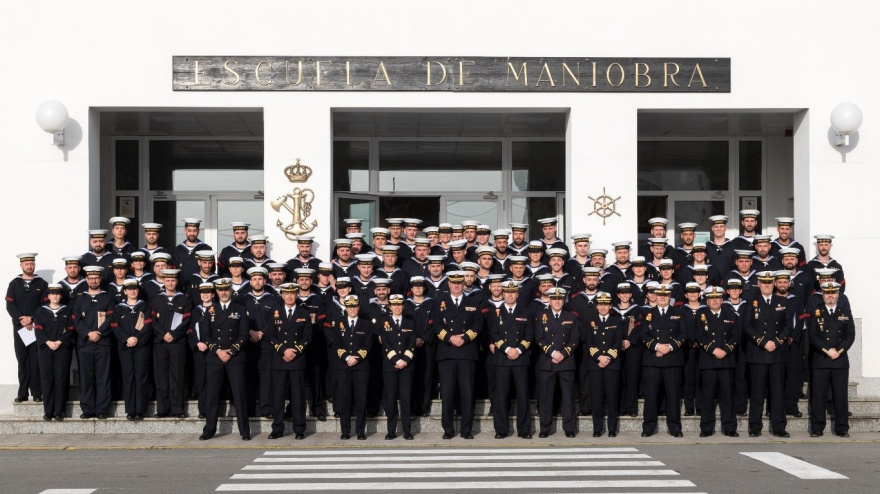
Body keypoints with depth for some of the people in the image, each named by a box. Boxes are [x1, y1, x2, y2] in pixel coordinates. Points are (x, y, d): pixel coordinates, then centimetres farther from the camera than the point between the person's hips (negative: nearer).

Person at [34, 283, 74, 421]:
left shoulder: (67, 311, 10)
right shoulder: (42, 311, 11)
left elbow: (70, 330, 2)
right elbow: (38, 330, 2)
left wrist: (59, 342, -11)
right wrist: (48, 342, -12)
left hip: (63, 348, -1)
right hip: (45, 348, 1)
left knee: (61, 378, -4)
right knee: (46, 378, -2)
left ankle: (59, 411, -2)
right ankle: (48, 411, 1)